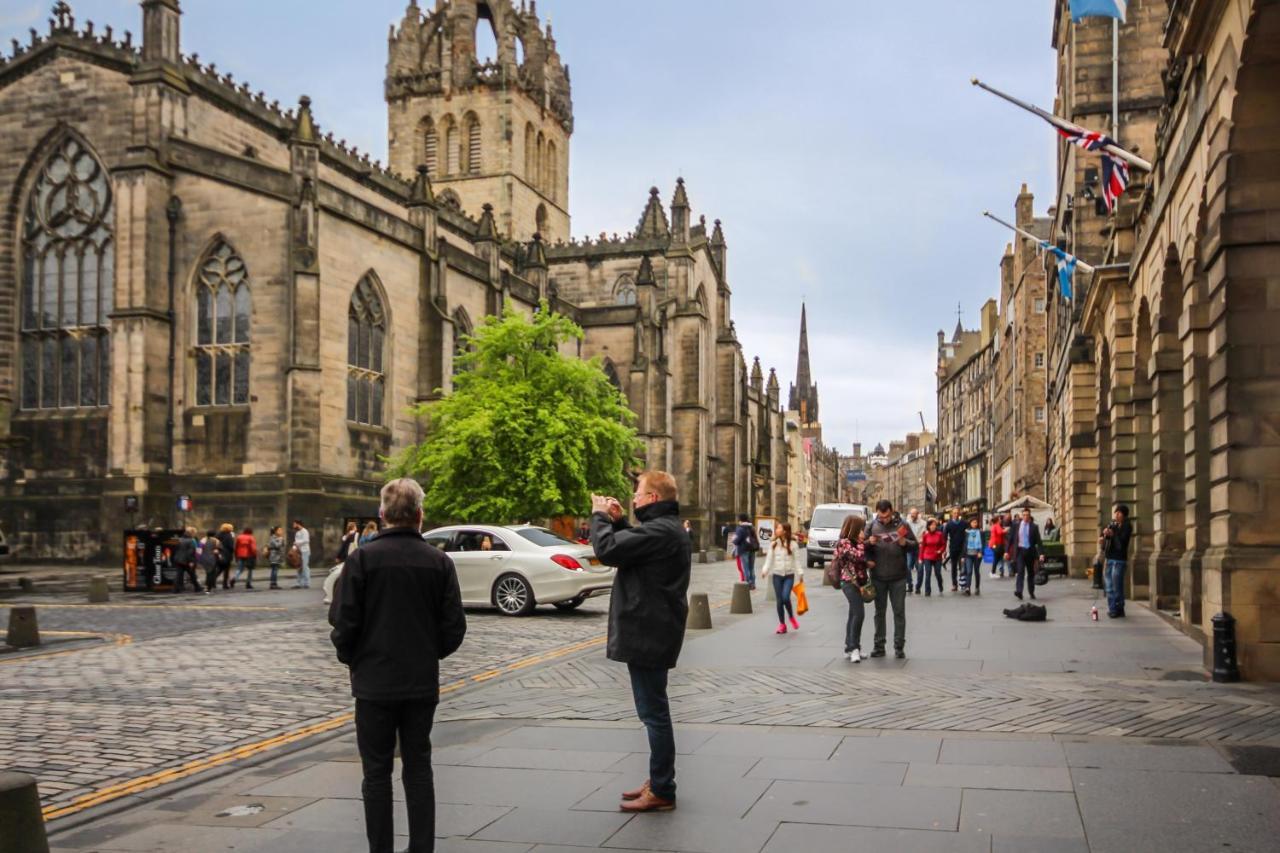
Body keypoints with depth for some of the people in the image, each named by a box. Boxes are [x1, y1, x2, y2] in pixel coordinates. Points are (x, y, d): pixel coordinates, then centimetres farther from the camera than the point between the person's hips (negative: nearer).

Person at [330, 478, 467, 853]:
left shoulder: (362, 558, -10)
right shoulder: (439, 562, -3)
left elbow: (343, 623, -10)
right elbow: (454, 627, -2)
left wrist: (351, 658, 8)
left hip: (375, 682, -2)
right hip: (423, 682, 3)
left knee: (377, 771, 8)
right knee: (418, 768, 13)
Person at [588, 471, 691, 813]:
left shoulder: (659, 531, -21)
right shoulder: (667, 528, 14)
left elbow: (607, 549, -26)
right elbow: (631, 546, 23)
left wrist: (599, 516, -9)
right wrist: (617, 521, 9)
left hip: (647, 634, -11)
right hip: (649, 633, 11)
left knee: (654, 712, -3)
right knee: (654, 711, 18)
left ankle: (661, 791, 4)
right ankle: (659, 781, 28)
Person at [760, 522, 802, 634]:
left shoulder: (793, 544, -2)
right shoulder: (773, 544, 5)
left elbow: (797, 560, -1)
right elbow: (769, 559, 4)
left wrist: (800, 574, -6)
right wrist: (765, 570, -10)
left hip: (789, 575, -3)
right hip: (777, 575, 3)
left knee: (785, 597, -19)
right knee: (779, 600, 3)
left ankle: (791, 617, 8)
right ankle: (782, 625, 13)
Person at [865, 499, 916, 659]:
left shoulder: (901, 525, -2)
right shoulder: (872, 526, 0)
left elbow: (915, 544, 2)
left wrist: (905, 543, -19)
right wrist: (869, 543, -17)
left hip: (898, 577, -1)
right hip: (878, 577, 1)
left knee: (899, 612, 4)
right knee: (879, 612, 10)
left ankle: (899, 646, 11)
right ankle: (879, 646, 17)